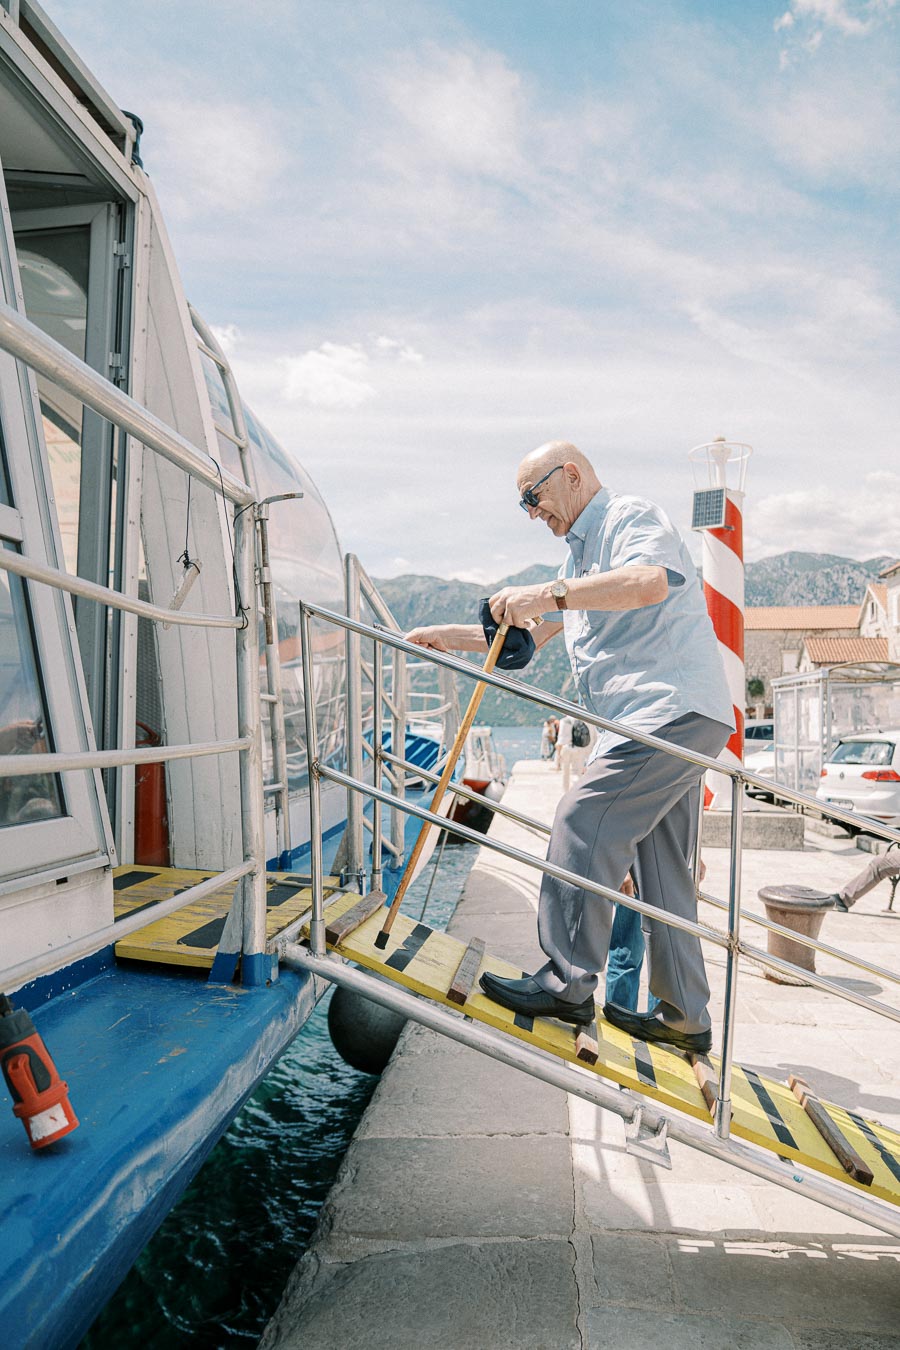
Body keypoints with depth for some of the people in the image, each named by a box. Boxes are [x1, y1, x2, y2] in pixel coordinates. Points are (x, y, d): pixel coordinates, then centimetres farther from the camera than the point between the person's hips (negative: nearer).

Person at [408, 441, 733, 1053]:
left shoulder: (634, 517, -3)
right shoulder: (583, 555, 27)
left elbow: (651, 582, -27)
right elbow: (526, 635, 30)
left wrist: (551, 593, -30)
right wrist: (448, 636, 22)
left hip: (675, 709, -10)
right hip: (672, 723, 10)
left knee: (584, 823, -14)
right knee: (661, 865, 10)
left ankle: (567, 984, -6)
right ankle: (684, 1017, 18)